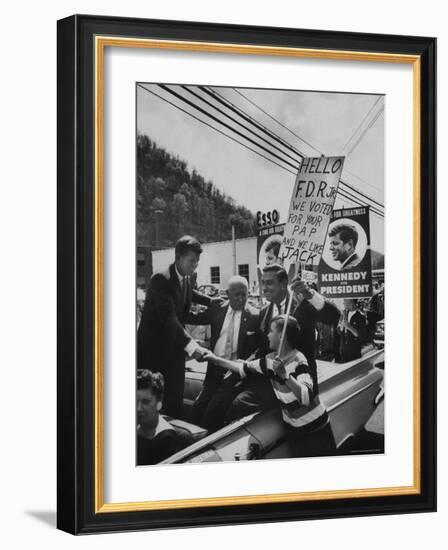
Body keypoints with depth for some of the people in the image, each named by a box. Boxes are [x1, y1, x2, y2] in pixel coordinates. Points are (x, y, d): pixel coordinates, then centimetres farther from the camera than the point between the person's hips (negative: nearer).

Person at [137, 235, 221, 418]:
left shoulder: (190, 277, 2)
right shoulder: (160, 279, -21)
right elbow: (169, 317, -31)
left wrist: (209, 300, 12)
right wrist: (190, 345, -39)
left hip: (174, 347, 6)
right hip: (152, 349, -6)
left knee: (175, 400, 4)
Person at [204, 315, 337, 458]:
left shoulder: (298, 361, -23)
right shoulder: (271, 360, -2)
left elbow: (306, 397, -36)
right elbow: (245, 368, 10)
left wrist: (285, 375, -46)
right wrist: (216, 359, 12)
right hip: (294, 430, 6)